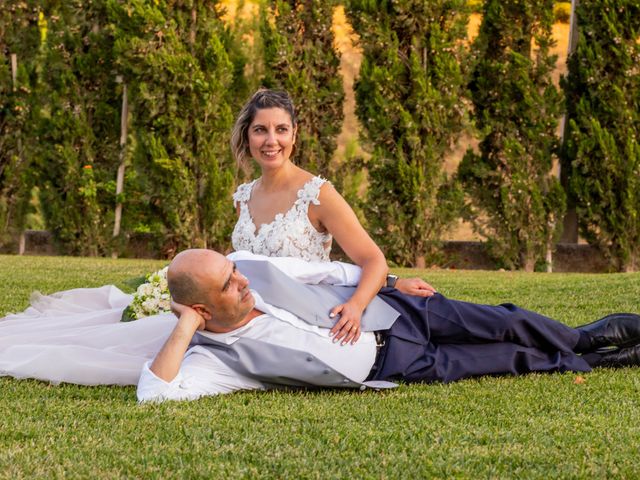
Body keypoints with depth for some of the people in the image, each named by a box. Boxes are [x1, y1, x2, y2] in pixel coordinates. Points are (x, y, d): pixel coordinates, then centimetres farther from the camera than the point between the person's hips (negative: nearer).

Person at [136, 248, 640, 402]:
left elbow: (312, 269, 7)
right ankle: (582, 363, 26)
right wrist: (185, 326, -36)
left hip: (384, 310, 4)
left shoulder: (250, 269, -10)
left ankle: (584, 336, 33)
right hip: (390, 364, -4)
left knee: (510, 327, 5)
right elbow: (153, 392, -40)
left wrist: (390, 284, 13)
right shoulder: (211, 359, -24)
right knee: (514, 360, -1)